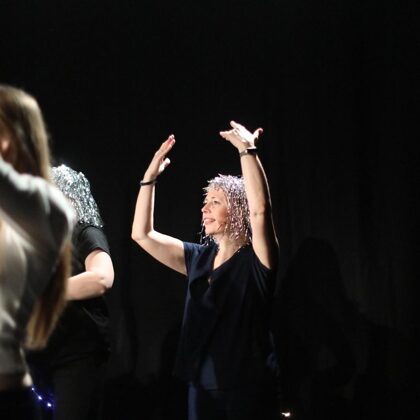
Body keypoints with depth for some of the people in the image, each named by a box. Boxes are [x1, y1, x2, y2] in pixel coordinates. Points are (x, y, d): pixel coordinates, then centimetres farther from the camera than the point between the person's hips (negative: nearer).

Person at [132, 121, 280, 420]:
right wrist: (150, 177, 7)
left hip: (249, 386, -6)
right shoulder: (198, 258, 10)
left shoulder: (255, 258, -6)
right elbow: (142, 234, 12)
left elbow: (260, 208, -25)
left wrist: (247, 150, -24)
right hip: (203, 386, 6)